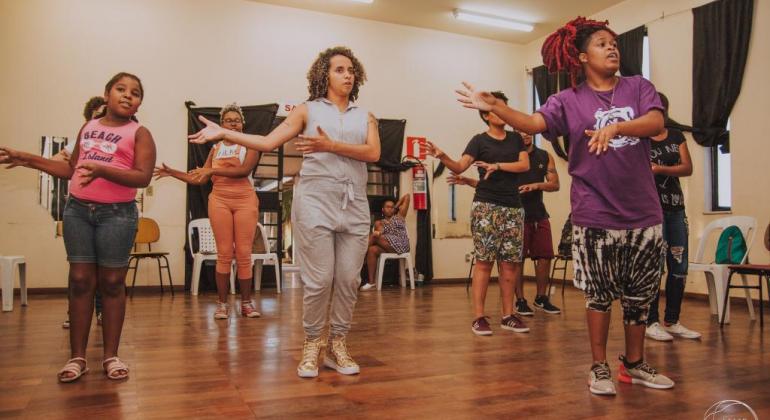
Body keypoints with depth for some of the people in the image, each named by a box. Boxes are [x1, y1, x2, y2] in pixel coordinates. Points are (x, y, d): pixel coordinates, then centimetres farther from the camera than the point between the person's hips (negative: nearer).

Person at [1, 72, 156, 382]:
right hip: (77, 209, 4)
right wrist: (28, 159, 17)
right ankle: (77, 356, 11)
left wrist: (102, 170, -26)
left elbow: (143, 177, -14)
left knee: (112, 282, 1)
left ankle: (111, 355, 10)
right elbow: (72, 169, 21)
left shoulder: (139, 133, -1)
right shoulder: (88, 128, 14)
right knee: (80, 280, 4)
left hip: (117, 214, -4)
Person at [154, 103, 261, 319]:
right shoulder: (215, 148, 15)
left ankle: (246, 303, 6)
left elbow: (244, 169, -14)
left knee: (244, 254, -2)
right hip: (219, 200, 2)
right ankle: (222, 303, 6)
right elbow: (200, 179, 14)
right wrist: (171, 172, 11)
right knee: (224, 254, -1)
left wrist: (212, 171, -16)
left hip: (245, 201, -2)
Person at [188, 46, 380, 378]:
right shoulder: (308, 110, 10)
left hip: (355, 207, 3)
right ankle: (312, 345, 13)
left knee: (349, 279, 3)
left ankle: (337, 345, 16)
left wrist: (331, 145, -12)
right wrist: (224, 133, -6)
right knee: (319, 280, -4)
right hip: (315, 203, -3)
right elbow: (267, 142, 2)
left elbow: (373, 153, -3)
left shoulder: (365, 116, 15)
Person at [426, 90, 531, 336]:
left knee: (510, 262, 3)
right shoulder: (479, 141, 4)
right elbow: (459, 167, -9)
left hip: (513, 207, 4)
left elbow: (525, 165, 2)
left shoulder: (515, 138, 16)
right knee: (484, 261, -7)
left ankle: (508, 316, 10)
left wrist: (497, 165, -10)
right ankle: (478, 317, -3)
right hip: (486, 205, -4)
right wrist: (442, 157, -28)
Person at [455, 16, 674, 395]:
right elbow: (532, 123, -16)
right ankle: (599, 367, 20)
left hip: (644, 212, 3)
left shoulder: (638, 87, 5)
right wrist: (494, 106, -31)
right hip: (595, 215, -3)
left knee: (640, 293, 12)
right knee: (600, 293, 6)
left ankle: (634, 364, 30)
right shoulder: (569, 100, 0)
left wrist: (615, 126, -31)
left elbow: (656, 123, -13)